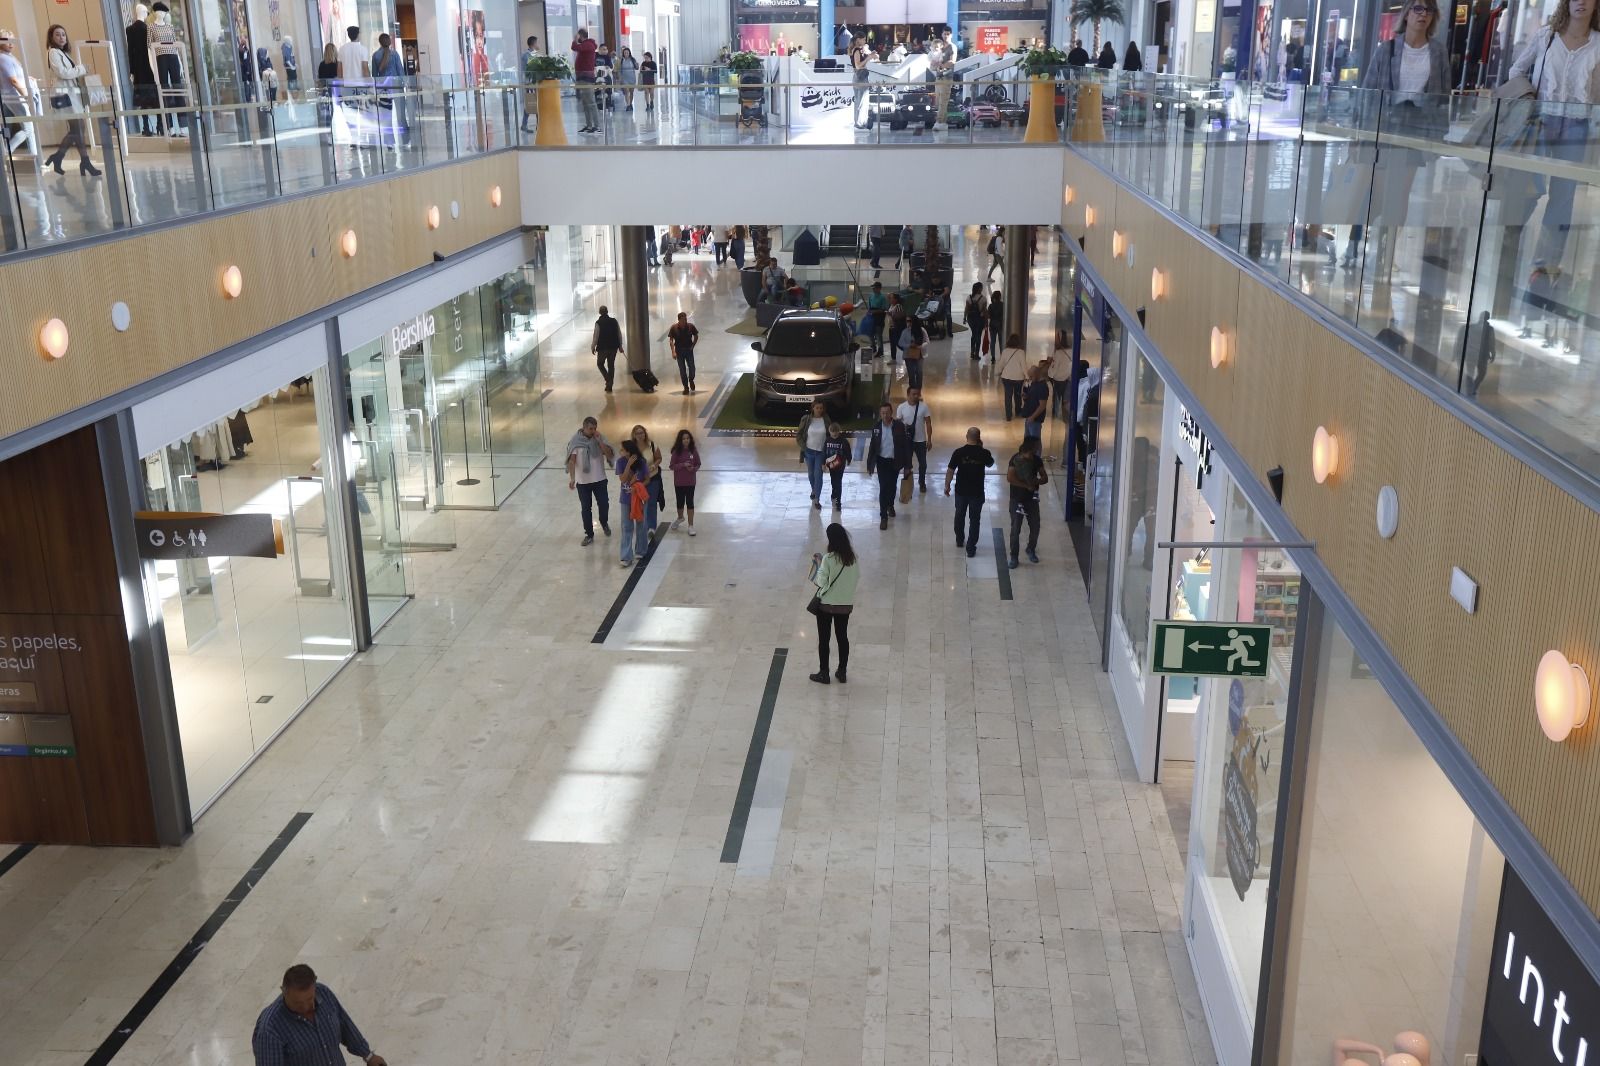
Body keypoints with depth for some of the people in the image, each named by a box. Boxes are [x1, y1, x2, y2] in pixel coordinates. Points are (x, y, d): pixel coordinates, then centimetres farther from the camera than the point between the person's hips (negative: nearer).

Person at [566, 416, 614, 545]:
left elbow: (609, 455, -12)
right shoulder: (575, 441, -10)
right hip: (582, 481, -1)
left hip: (599, 479, 1)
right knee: (586, 508, 5)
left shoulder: (599, 438, -4)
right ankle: (589, 535, 17)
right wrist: (572, 478, -26)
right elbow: (572, 460, -15)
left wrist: (599, 441, -20)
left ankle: (604, 522, 37)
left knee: (604, 504, 5)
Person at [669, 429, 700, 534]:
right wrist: (683, 465, -22)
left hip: (690, 482, 0)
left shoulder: (693, 450, -5)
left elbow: (698, 464, 3)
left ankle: (691, 526, 11)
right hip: (679, 482, 0)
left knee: (690, 502, 4)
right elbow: (671, 466, -8)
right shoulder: (676, 451, -9)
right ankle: (680, 518, 44)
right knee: (680, 502, 14)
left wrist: (694, 469, -17)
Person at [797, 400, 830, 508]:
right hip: (809, 451, 1)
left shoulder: (826, 420, -6)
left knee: (818, 475, -6)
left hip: (821, 452, -1)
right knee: (811, 474, 17)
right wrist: (803, 446, -7)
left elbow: (830, 435, 4)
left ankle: (816, 500, -1)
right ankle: (814, 490, 45)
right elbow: (798, 435, -1)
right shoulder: (806, 419, -8)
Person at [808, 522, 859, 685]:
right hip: (845, 605, 4)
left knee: (823, 639, 10)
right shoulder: (853, 558, -7)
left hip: (826, 605, -4)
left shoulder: (828, 559, -21)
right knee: (843, 637, 17)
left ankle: (823, 673, 17)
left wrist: (819, 565, -2)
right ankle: (842, 672, 25)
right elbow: (858, 579, 2)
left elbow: (821, 582, -15)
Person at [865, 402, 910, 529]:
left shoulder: (900, 426, -12)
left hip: (895, 461, 1)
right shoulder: (876, 427, -7)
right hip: (882, 461, 0)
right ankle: (883, 517, 1)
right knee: (883, 488, -6)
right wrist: (870, 465, 2)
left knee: (892, 486, 18)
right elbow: (872, 446, 1)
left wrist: (907, 464, -8)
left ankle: (890, 505, 46)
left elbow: (906, 445, -7)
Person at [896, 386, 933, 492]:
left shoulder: (924, 407, -10)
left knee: (923, 463, 14)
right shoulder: (901, 407, -9)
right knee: (907, 463, 12)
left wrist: (929, 439, -4)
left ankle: (922, 482, 37)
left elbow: (928, 423, -4)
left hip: (920, 440, 0)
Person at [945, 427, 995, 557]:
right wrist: (981, 448, 9)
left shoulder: (958, 452, -13)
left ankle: (959, 540, 39)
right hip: (977, 492, -1)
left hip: (961, 491, 1)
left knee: (960, 516, 22)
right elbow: (990, 464, 10)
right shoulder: (984, 453, -12)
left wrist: (947, 486, 5)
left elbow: (950, 471, -8)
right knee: (974, 519, 8)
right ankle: (970, 548, 7)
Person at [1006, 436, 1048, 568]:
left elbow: (1045, 478, 1)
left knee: (1035, 527, 10)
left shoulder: (1037, 460, -2)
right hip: (1017, 500, -4)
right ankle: (1014, 557, 11)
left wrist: (1037, 481, -21)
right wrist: (1027, 485, -22)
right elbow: (1010, 478, -27)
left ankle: (1031, 550, 35)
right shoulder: (1015, 459, -16)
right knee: (1015, 529, -1)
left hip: (1032, 499, 4)